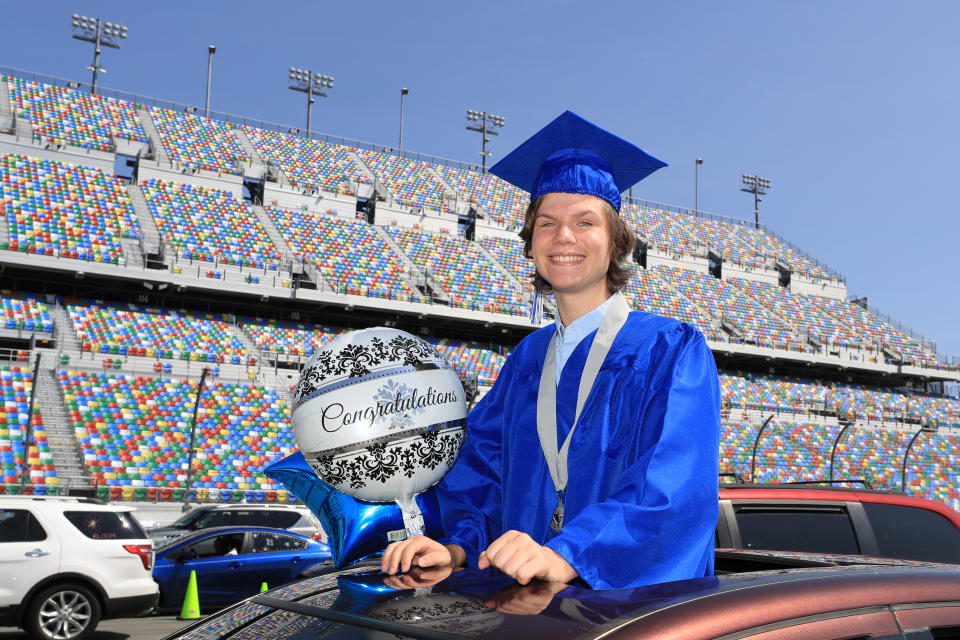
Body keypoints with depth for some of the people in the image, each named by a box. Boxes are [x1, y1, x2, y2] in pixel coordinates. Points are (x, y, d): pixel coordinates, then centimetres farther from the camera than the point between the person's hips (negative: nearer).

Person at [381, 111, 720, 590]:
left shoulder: (672, 352, -3)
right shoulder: (526, 360, 14)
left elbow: (675, 483, -18)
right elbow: (483, 463, 8)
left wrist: (565, 556, -33)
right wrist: (457, 544, -15)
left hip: (644, 604, -3)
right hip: (533, 604, 3)